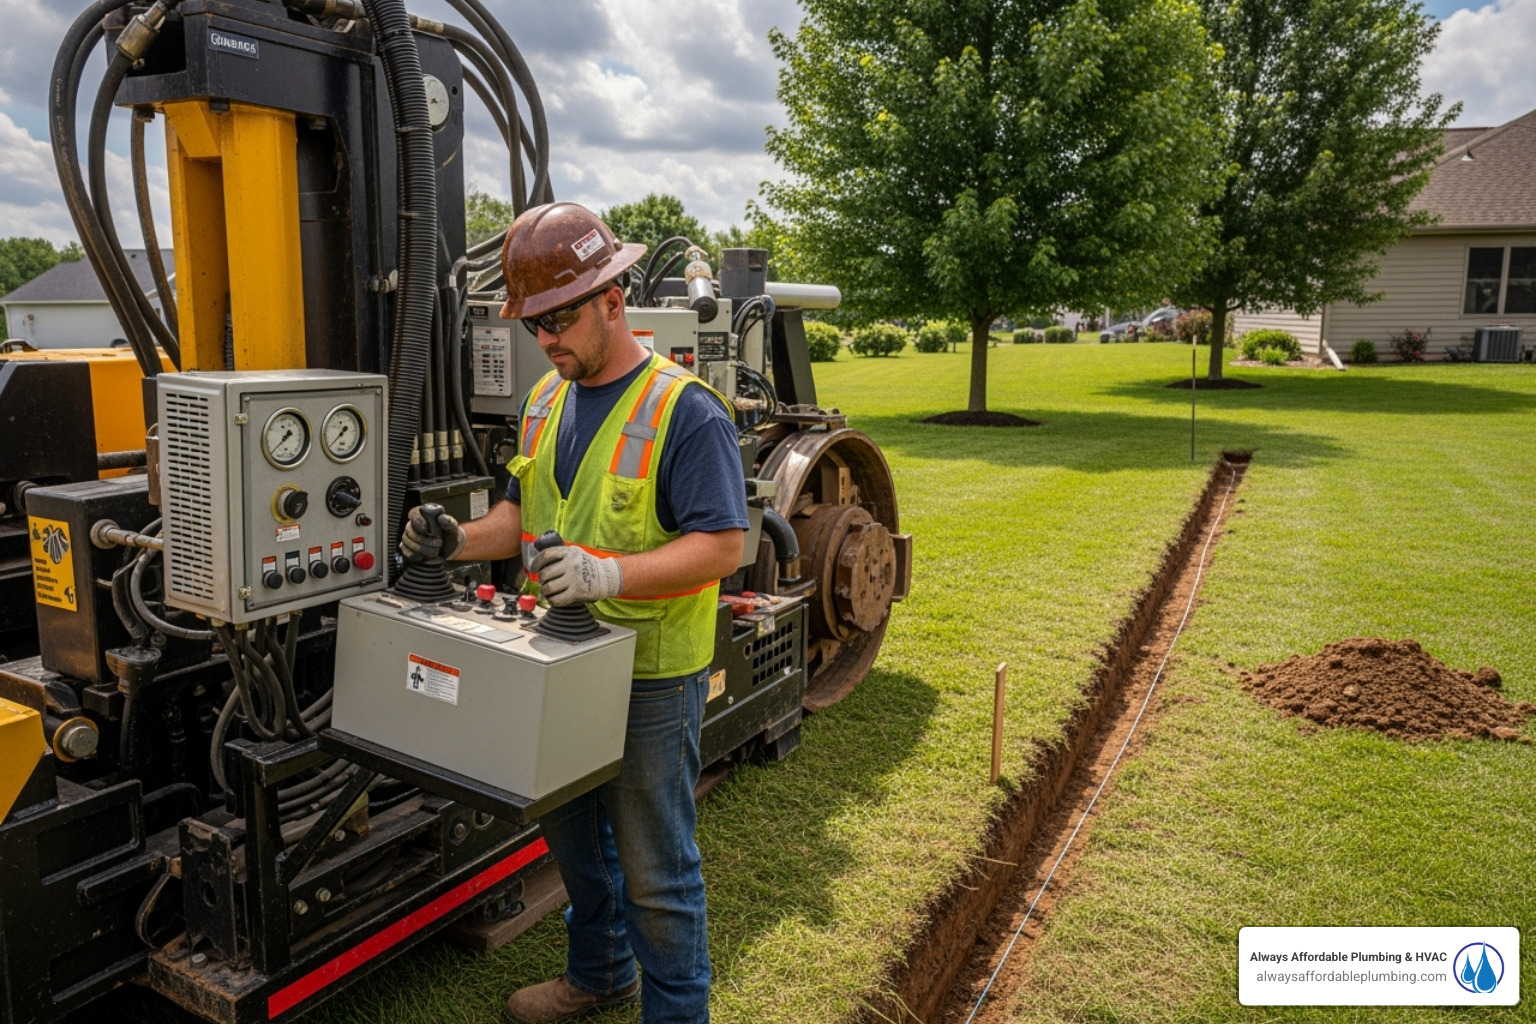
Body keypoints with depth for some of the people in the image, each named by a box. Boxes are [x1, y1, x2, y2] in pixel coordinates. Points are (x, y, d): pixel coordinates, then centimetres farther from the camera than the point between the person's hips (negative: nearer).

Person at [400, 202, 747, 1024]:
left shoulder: (684, 411, -18)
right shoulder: (545, 401, 6)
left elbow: (722, 545, -22)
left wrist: (611, 574, -34)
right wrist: (463, 541, -5)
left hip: (652, 675, -8)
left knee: (653, 866, 6)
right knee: (571, 833, 24)